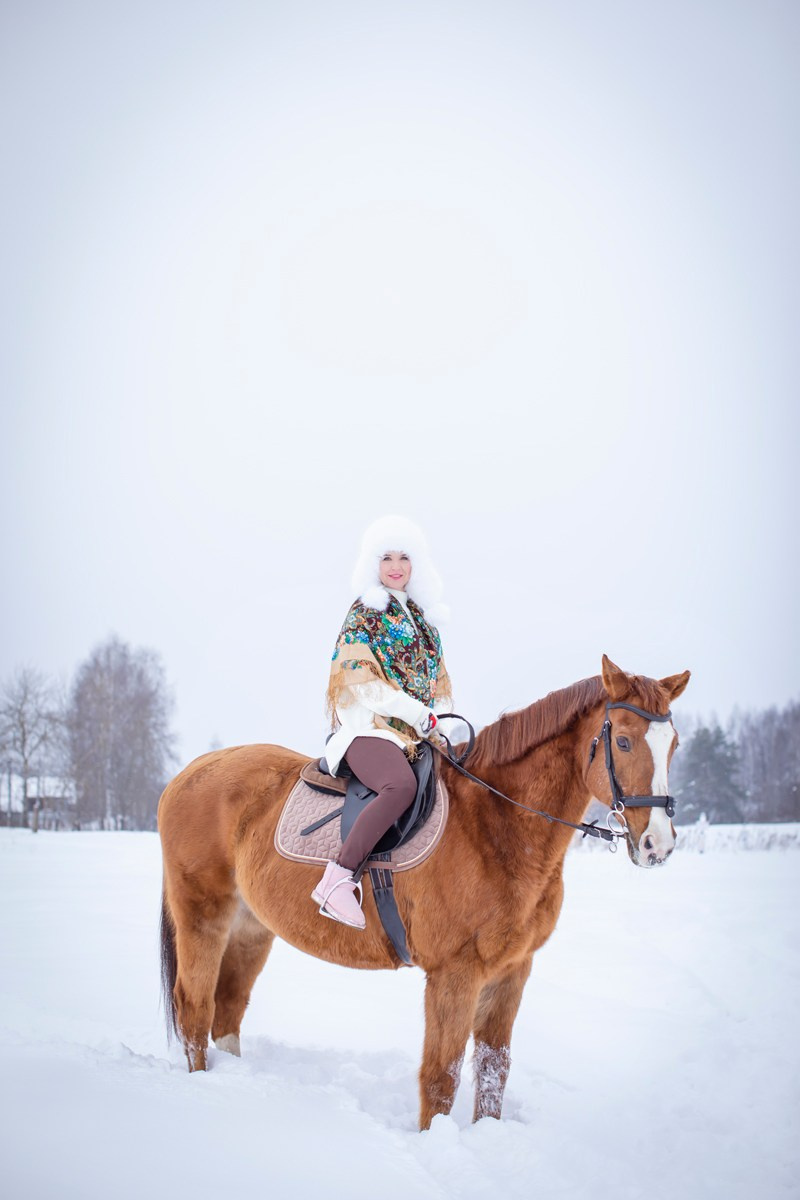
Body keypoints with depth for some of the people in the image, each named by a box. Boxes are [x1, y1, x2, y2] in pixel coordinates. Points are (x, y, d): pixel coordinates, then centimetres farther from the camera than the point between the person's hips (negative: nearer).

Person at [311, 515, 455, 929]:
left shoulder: (422, 617, 23)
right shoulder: (365, 613, 1)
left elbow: (437, 681, 27)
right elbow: (364, 683, -9)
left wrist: (441, 717, 7)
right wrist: (422, 716, -12)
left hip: (418, 735, 8)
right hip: (369, 729, -8)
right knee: (402, 785, -37)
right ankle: (338, 878, -38)